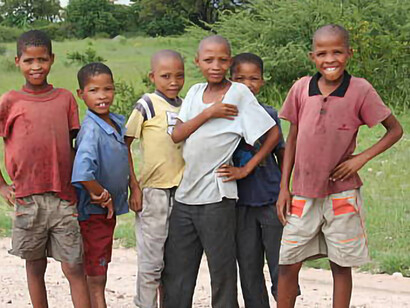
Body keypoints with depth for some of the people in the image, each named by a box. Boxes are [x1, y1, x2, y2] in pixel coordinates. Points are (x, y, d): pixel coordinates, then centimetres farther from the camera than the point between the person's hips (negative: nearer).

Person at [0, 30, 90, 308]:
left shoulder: (65, 99, 7)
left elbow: (70, 147, 11)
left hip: (64, 198, 1)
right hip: (28, 200, -1)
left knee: (74, 267, -1)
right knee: (35, 266, 10)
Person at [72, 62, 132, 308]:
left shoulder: (118, 122, 3)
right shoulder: (91, 130, -23)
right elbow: (82, 172, -36)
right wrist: (101, 195, -21)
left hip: (110, 208, 8)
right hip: (94, 212, -8)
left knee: (98, 274, 18)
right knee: (96, 280, 1)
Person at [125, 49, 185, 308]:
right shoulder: (147, 106, -8)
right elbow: (123, 145, -8)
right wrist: (134, 186, -13)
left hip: (183, 192, 5)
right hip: (154, 192, -5)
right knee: (151, 262, -1)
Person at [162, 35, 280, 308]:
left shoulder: (239, 93, -5)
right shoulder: (195, 92, 11)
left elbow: (273, 133, -7)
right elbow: (177, 135, 1)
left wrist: (247, 169, -7)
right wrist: (208, 113, -11)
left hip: (216, 196, -5)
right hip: (184, 195, 6)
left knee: (222, 272, 2)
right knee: (175, 273, 10)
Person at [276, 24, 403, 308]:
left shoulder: (360, 90, -8)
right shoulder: (301, 88, -1)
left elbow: (395, 130, 1)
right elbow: (292, 139, 7)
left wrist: (362, 158, -11)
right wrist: (284, 187, 5)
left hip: (342, 194, -2)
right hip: (303, 194, 2)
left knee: (341, 266, 8)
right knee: (288, 265, 5)